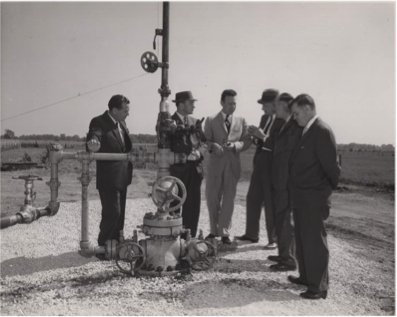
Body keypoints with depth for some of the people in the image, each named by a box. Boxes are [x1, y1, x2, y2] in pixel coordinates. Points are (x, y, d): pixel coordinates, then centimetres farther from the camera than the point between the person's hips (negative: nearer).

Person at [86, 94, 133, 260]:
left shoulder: (121, 123, 9)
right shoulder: (99, 122, -14)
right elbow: (94, 136, -34)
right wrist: (93, 144, -55)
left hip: (122, 177, 8)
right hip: (108, 178, -8)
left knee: (119, 214, 16)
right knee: (112, 213, -8)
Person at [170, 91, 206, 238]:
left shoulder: (195, 122, 14)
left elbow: (203, 141, 13)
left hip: (195, 167, 5)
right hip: (177, 168, -5)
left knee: (193, 205, 8)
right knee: (174, 205, 4)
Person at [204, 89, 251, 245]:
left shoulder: (241, 121, 8)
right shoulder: (211, 120, 4)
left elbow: (247, 141, 5)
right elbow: (206, 141, 0)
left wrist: (236, 145, -14)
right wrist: (213, 145, -21)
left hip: (233, 164, 1)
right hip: (215, 163, 0)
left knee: (228, 199, 3)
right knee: (212, 198, 4)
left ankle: (224, 232, 12)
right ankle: (214, 230, 22)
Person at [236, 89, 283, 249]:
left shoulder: (283, 120, -14)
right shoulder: (264, 118, 12)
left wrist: (263, 136, -23)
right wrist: (256, 135, -2)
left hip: (272, 164, -8)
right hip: (259, 162, 8)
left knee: (270, 202, 1)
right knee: (253, 198, 13)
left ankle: (273, 239, 15)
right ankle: (251, 234, 26)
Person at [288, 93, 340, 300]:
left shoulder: (322, 131, -16)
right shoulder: (306, 131, 12)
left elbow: (331, 165, -14)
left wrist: (329, 190, -2)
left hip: (313, 198, -9)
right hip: (300, 197, 9)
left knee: (315, 241, -1)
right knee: (302, 238, 17)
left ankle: (318, 286, 10)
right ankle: (306, 276, 31)